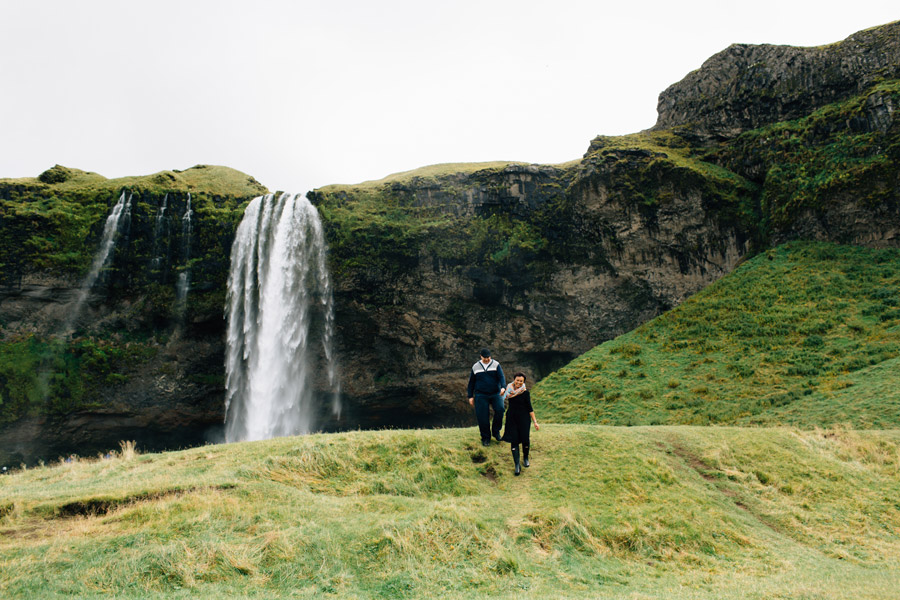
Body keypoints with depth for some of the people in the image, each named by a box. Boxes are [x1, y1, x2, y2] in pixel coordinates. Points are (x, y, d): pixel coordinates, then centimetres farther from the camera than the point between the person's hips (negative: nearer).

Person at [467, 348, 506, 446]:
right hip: (481, 395, 1)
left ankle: (496, 431, -1)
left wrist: (503, 387, -29)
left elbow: (501, 377, -10)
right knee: (483, 417, -5)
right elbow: (471, 382, 12)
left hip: (495, 394, -1)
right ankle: (485, 438, 12)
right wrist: (470, 396, 9)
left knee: (500, 409, -22)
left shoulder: (496, 365, 2)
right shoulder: (475, 367, 6)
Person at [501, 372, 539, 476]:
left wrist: (535, 422, -9)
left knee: (525, 440, -2)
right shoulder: (510, 389, -1)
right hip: (512, 418, 2)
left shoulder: (525, 392, -10)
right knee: (514, 441, -3)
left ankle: (526, 458, 28)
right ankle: (517, 465, -1)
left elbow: (530, 408, -7)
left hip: (524, 418, -2)